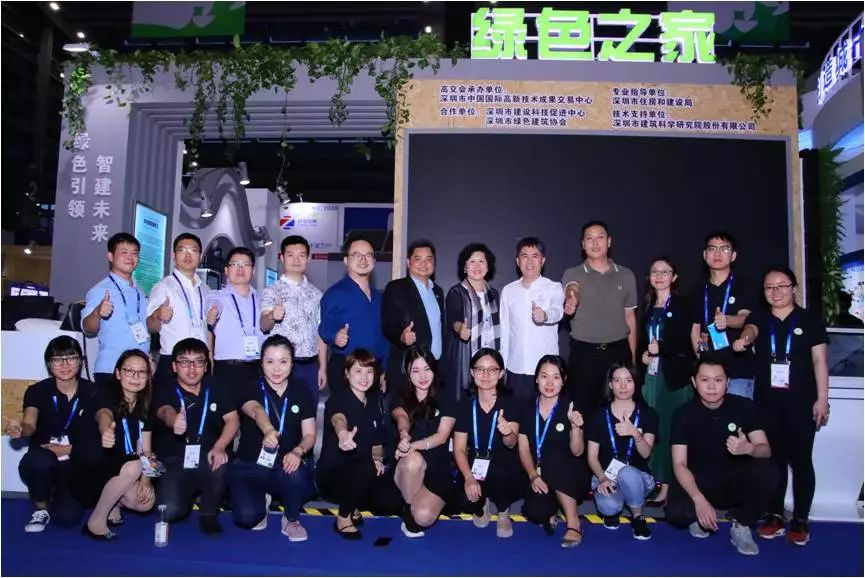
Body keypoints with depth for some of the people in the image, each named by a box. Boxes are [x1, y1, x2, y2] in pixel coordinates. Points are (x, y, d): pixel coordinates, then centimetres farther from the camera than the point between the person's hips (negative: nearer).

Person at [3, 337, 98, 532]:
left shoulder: (91, 393, -3)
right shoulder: (38, 391, -4)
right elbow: (29, 425, -23)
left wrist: (70, 450, -15)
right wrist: (19, 429, -46)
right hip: (43, 466, 0)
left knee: (67, 516, -20)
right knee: (40, 460, -36)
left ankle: (60, 495, 18)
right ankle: (41, 508, -5)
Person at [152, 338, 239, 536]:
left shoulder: (217, 390, 6)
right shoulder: (165, 393, -2)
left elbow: (233, 420, -2)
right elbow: (166, 412, -25)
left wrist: (219, 447, -22)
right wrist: (174, 421, -52)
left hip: (208, 461, 1)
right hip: (174, 465, -1)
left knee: (220, 463, -33)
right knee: (170, 511, -24)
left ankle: (209, 513, -4)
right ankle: (189, 495, 15)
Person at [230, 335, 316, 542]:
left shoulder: (302, 394, 3)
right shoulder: (250, 389, -5)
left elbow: (310, 435, 0)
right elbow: (256, 411, -30)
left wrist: (298, 451, -25)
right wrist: (268, 431, -54)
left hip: (287, 465, 1)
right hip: (251, 466, 0)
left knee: (296, 473, -35)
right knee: (246, 517, -25)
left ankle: (291, 519, -2)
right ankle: (262, 500, 15)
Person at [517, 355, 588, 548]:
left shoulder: (570, 408, -7)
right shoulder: (527, 410, 1)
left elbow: (577, 452, -12)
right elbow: (524, 449, 0)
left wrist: (575, 427, -30)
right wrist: (534, 476, -17)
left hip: (571, 478, -1)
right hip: (540, 478, 1)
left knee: (553, 455, -33)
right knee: (535, 512, -30)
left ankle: (573, 522, -19)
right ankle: (551, 512, 10)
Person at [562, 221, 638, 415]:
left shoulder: (626, 275, 7)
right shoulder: (572, 274, 0)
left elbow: (630, 317, 11)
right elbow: (572, 291, -23)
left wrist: (632, 357, 8)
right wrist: (571, 301, -48)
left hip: (619, 352, 2)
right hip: (584, 353, -2)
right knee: (582, 409, 4)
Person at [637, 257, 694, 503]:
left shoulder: (682, 305, 0)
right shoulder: (647, 306, 17)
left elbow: (687, 341, -7)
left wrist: (661, 348, -18)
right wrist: (643, 354, 2)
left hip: (675, 375, -5)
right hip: (651, 374, 5)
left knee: (673, 429, -6)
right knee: (653, 430, 3)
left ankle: (674, 486, 2)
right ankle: (659, 482, 11)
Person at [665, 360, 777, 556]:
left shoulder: (744, 406, -7)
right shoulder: (684, 413, -10)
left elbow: (766, 450, -11)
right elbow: (679, 464, -13)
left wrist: (749, 448, -36)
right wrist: (699, 499, -29)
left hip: (736, 481, 2)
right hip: (699, 482, -1)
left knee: (767, 471, -30)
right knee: (676, 512, -32)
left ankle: (741, 524, -4)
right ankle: (698, 517, 8)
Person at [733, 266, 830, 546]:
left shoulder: (809, 320, 2)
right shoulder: (760, 317, 8)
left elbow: (819, 360, 0)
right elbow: (751, 328, -16)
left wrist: (822, 399, -6)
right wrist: (744, 339, -41)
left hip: (801, 402, -2)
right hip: (767, 401, 2)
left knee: (800, 460, 2)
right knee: (773, 458, 9)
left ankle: (801, 519, 14)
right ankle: (775, 515, 20)